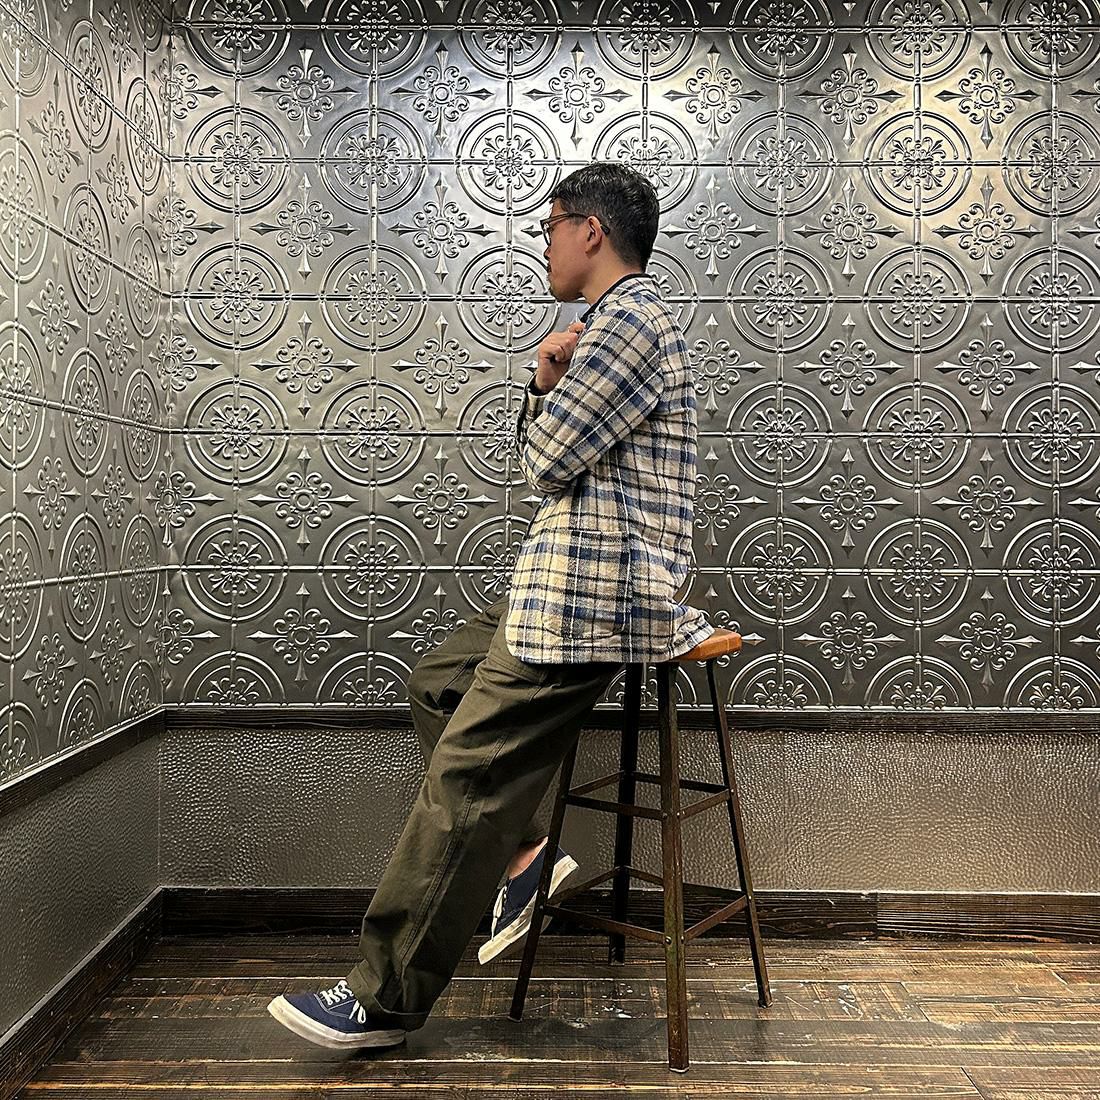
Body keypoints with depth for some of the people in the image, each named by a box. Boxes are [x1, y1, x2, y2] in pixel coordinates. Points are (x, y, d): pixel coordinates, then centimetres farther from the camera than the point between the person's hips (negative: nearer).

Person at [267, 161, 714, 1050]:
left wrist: (551, 395, 4)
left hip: (591, 598, -11)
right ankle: (522, 849, 16)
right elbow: (547, 460, 19)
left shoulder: (629, 320, -13)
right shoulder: (618, 325, 21)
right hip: (571, 587, 11)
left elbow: (546, 461, -17)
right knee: (437, 680, 19)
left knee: (466, 778, -8)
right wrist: (549, 382, 0)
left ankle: (385, 1001, 3)